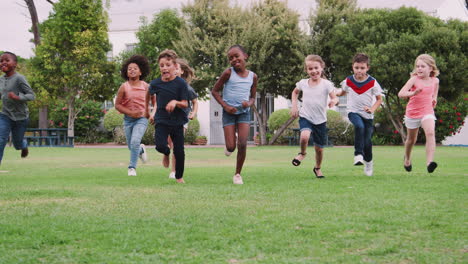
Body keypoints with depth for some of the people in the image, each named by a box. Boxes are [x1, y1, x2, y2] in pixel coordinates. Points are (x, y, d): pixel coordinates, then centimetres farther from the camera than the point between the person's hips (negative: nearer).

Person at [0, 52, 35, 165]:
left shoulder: (19, 78, -17)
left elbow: (32, 95, -16)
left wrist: (18, 97, -32)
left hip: (20, 116, -4)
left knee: (17, 143, 14)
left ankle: (24, 145, 50)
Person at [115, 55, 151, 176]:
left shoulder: (145, 86, -3)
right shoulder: (124, 87, -7)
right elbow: (117, 105, -4)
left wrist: (148, 113, 9)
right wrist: (130, 112, -15)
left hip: (142, 118, -1)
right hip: (128, 119, 2)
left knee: (135, 141, -21)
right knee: (131, 146, 11)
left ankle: (132, 167, -10)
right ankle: (141, 149, 46)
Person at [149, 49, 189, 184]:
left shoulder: (181, 83, -9)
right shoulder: (155, 83, -1)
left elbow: (185, 104, -10)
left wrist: (175, 102, -28)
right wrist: (153, 113, 12)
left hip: (177, 121, -1)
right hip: (161, 120, 1)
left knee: (179, 151, 2)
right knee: (160, 145, -20)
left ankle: (179, 176, 24)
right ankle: (166, 154, 19)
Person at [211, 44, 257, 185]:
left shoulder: (252, 76, 1)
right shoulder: (228, 73, -8)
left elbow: (253, 97, 11)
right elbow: (215, 91, -2)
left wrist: (249, 103, -12)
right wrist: (225, 106, -12)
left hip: (244, 112, 2)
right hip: (229, 113, -2)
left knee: (243, 144, -12)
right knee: (231, 147, -7)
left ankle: (238, 174, 5)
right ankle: (229, 145, 32)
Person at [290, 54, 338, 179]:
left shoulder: (326, 84, -9)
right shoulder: (303, 83, -1)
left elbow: (335, 97, -12)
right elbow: (295, 92, 19)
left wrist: (333, 101, -36)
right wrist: (294, 105, 7)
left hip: (320, 120, 0)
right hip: (305, 117, 0)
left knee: (319, 148, 9)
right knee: (304, 136, -31)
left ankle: (318, 168, 37)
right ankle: (302, 153, 2)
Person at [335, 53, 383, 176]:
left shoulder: (372, 82, -6)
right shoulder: (348, 81, 0)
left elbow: (379, 99, 2)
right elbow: (343, 92, 22)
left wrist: (372, 109, -14)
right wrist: (336, 94, 4)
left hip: (367, 115, 0)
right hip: (353, 112, 0)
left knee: (367, 142, 2)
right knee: (359, 126, -34)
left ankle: (368, 161, 30)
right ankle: (358, 154, -29)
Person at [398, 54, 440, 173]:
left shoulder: (435, 80, 0)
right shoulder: (414, 79, -12)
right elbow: (401, 94, -23)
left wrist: (434, 98, 3)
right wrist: (412, 93, -42)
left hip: (427, 113, 1)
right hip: (412, 113, -1)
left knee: (430, 133, -26)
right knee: (411, 139, 16)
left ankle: (429, 161, -33)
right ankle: (407, 159, 45)